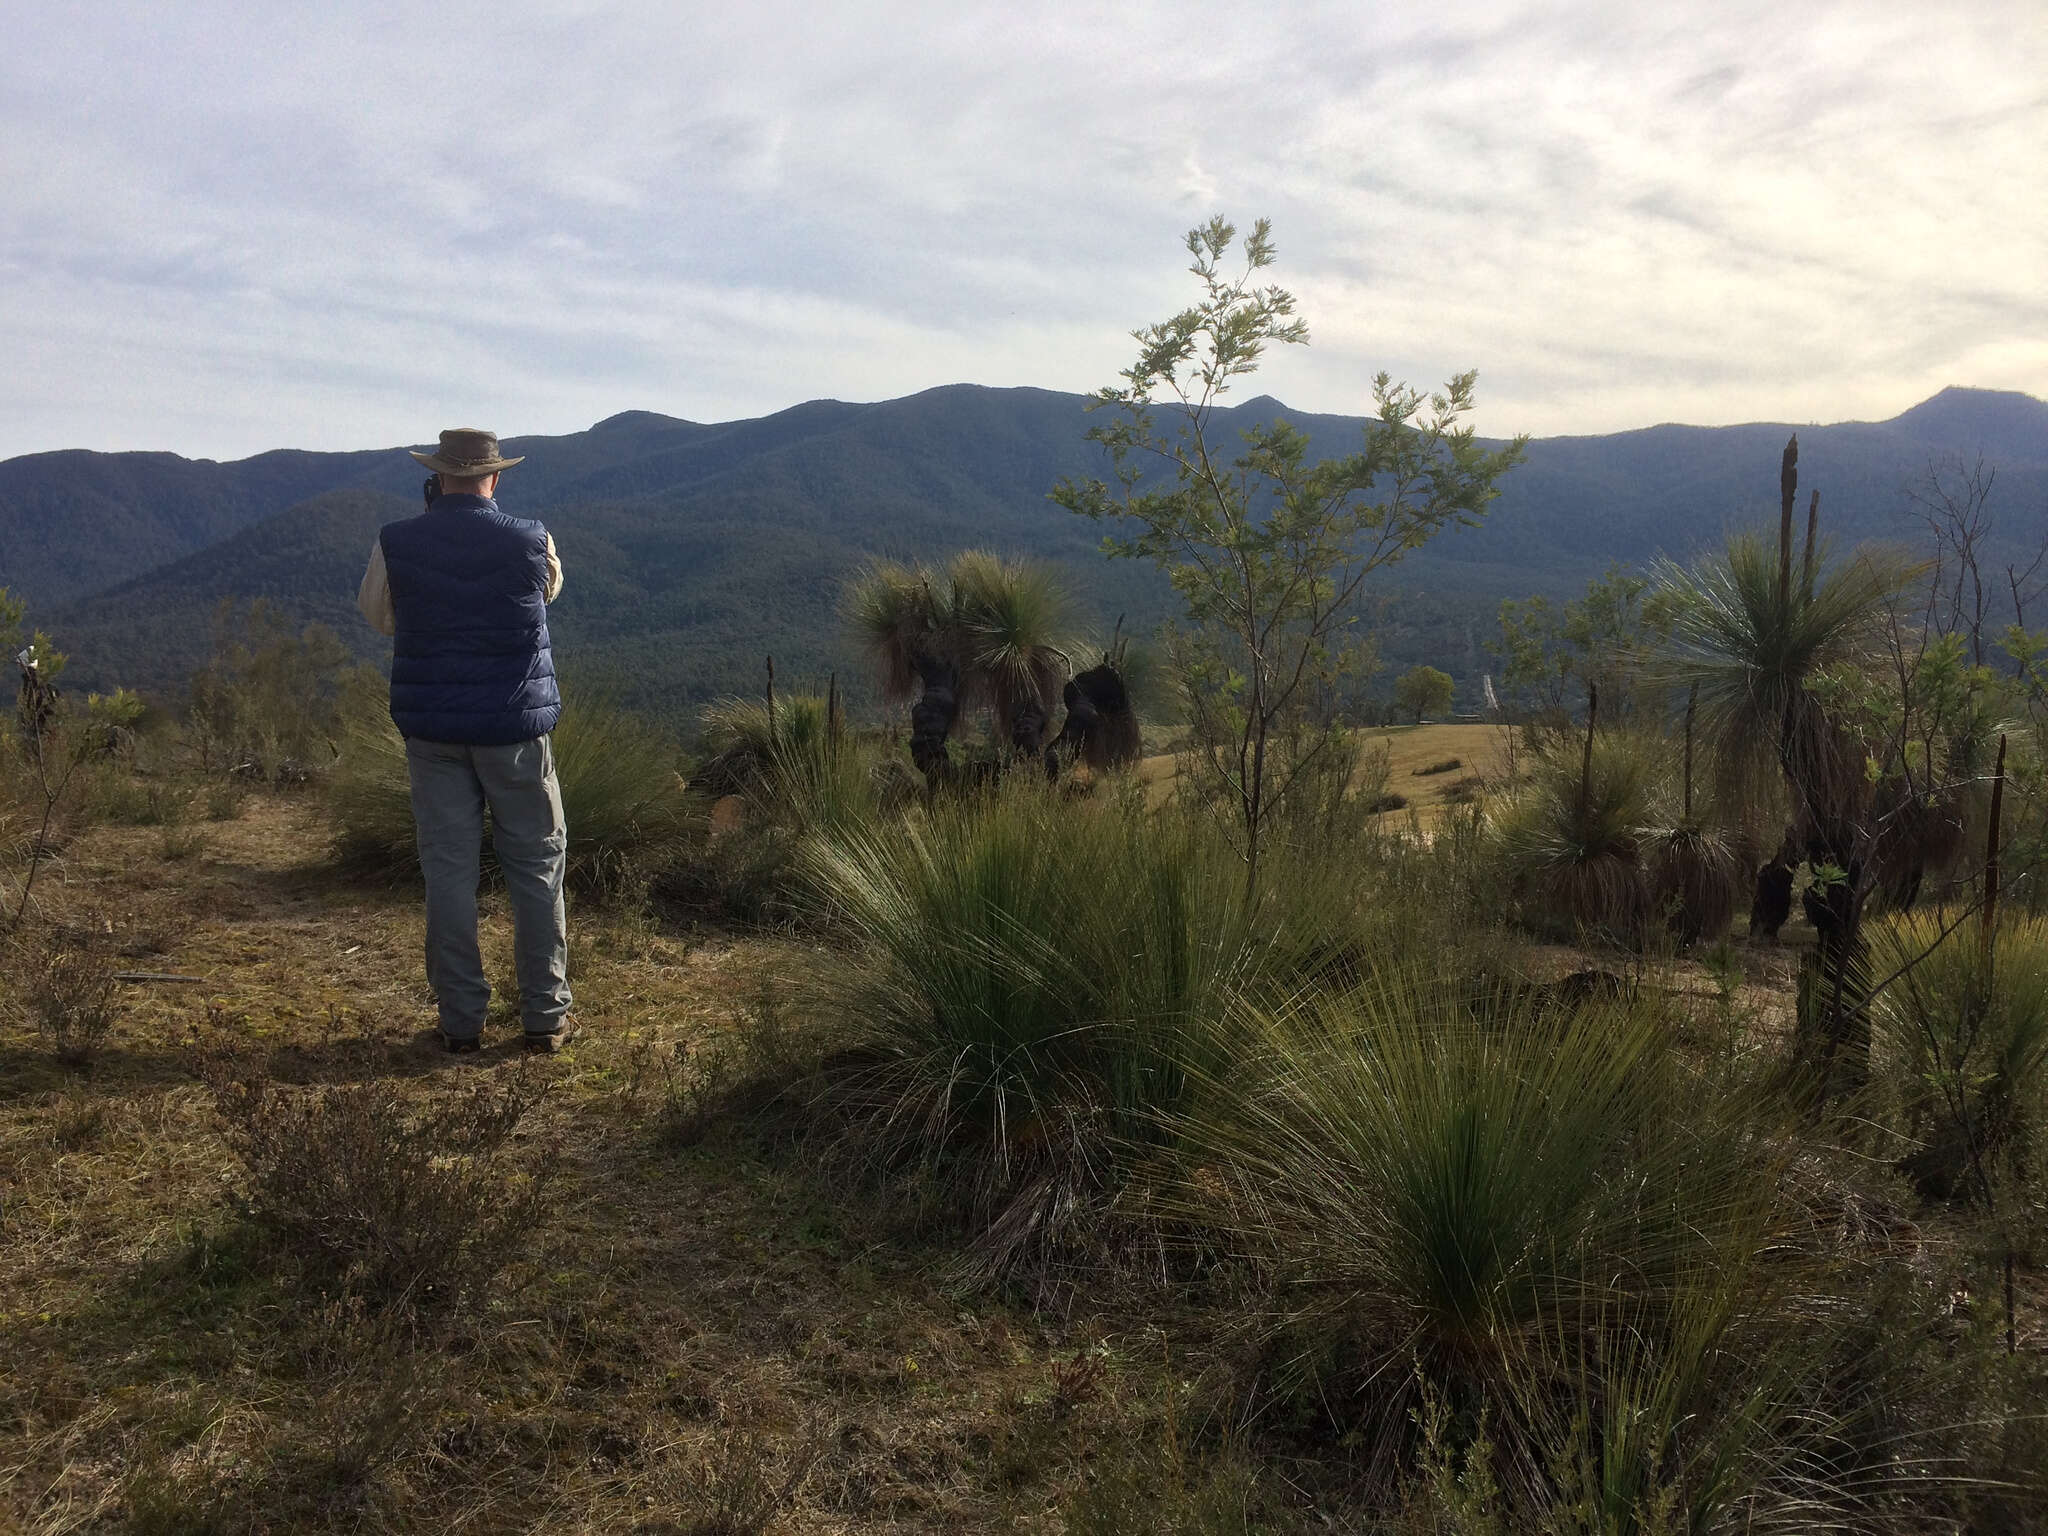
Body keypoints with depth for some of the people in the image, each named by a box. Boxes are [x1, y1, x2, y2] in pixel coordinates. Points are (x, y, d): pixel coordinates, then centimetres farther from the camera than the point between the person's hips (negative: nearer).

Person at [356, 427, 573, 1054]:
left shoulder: (396, 544, -5)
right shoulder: (531, 542, -7)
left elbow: (377, 615, 13)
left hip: (432, 729, 1)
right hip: (515, 727, -1)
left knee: (448, 869, 7)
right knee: (536, 867, 8)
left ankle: (461, 1020, 11)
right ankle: (545, 1015, 12)